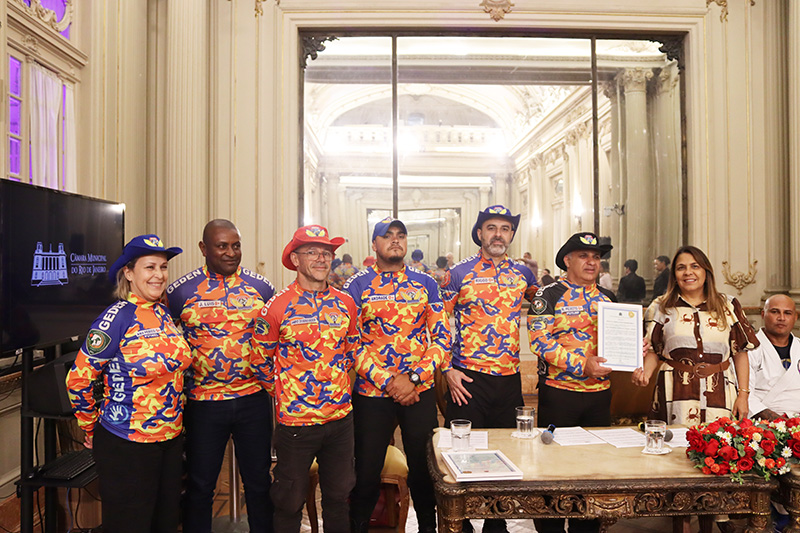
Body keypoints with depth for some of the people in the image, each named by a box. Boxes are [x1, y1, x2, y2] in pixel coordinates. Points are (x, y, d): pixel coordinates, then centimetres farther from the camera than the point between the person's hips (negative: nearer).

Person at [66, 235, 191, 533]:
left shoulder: (164, 313, 5)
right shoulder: (117, 317, -16)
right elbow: (79, 379, -13)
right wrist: (92, 430, -3)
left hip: (171, 438, 7)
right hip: (126, 445, -6)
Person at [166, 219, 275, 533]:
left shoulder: (261, 287, 1)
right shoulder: (180, 291, -4)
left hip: (254, 398, 2)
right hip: (203, 401, -1)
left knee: (259, 480, 15)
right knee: (199, 485, 13)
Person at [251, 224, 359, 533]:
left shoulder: (345, 303, 2)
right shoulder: (277, 306, -10)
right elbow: (259, 359, -1)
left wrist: (337, 384, 10)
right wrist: (284, 393, 3)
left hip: (340, 416, 4)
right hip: (295, 418, -3)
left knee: (339, 495, 18)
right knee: (290, 499, 12)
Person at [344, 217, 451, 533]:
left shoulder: (426, 284, 5)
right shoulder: (357, 286, -1)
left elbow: (442, 336, 1)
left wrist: (413, 379, -11)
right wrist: (388, 382, -13)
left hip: (420, 391, 2)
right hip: (371, 392, -1)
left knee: (423, 465, 12)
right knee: (367, 469, 8)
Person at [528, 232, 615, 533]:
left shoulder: (607, 297, 12)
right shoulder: (549, 295, -6)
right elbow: (539, 339, -16)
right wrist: (581, 364, -22)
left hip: (599, 394, 6)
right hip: (559, 392, -5)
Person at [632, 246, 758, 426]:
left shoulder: (727, 306, 10)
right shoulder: (661, 308, 7)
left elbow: (740, 352, 10)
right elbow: (653, 351, 6)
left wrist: (743, 394, 4)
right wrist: (645, 373, -13)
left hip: (720, 393, 1)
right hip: (676, 394, -1)